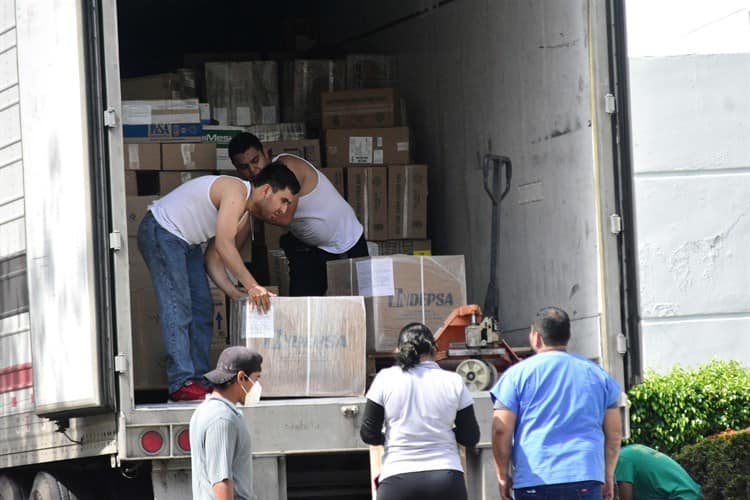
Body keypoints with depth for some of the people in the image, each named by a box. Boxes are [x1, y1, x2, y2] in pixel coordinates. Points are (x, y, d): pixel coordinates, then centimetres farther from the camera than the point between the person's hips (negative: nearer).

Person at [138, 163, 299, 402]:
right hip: (161, 232, -11)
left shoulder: (245, 217, 10)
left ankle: (199, 380, 7)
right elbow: (223, 245, -31)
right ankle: (181, 384, -20)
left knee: (202, 308, 7)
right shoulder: (236, 191, -22)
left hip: (185, 243, 11)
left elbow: (216, 257, 9)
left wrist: (232, 291, -5)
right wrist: (251, 286, -33)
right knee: (177, 309, -16)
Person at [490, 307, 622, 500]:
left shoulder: (517, 374, 3)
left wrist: (502, 476, 8)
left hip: (533, 479, -2)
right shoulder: (597, 374, 13)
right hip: (586, 478, 2)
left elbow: (501, 430, -2)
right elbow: (614, 433, 13)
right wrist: (608, 476, 21)